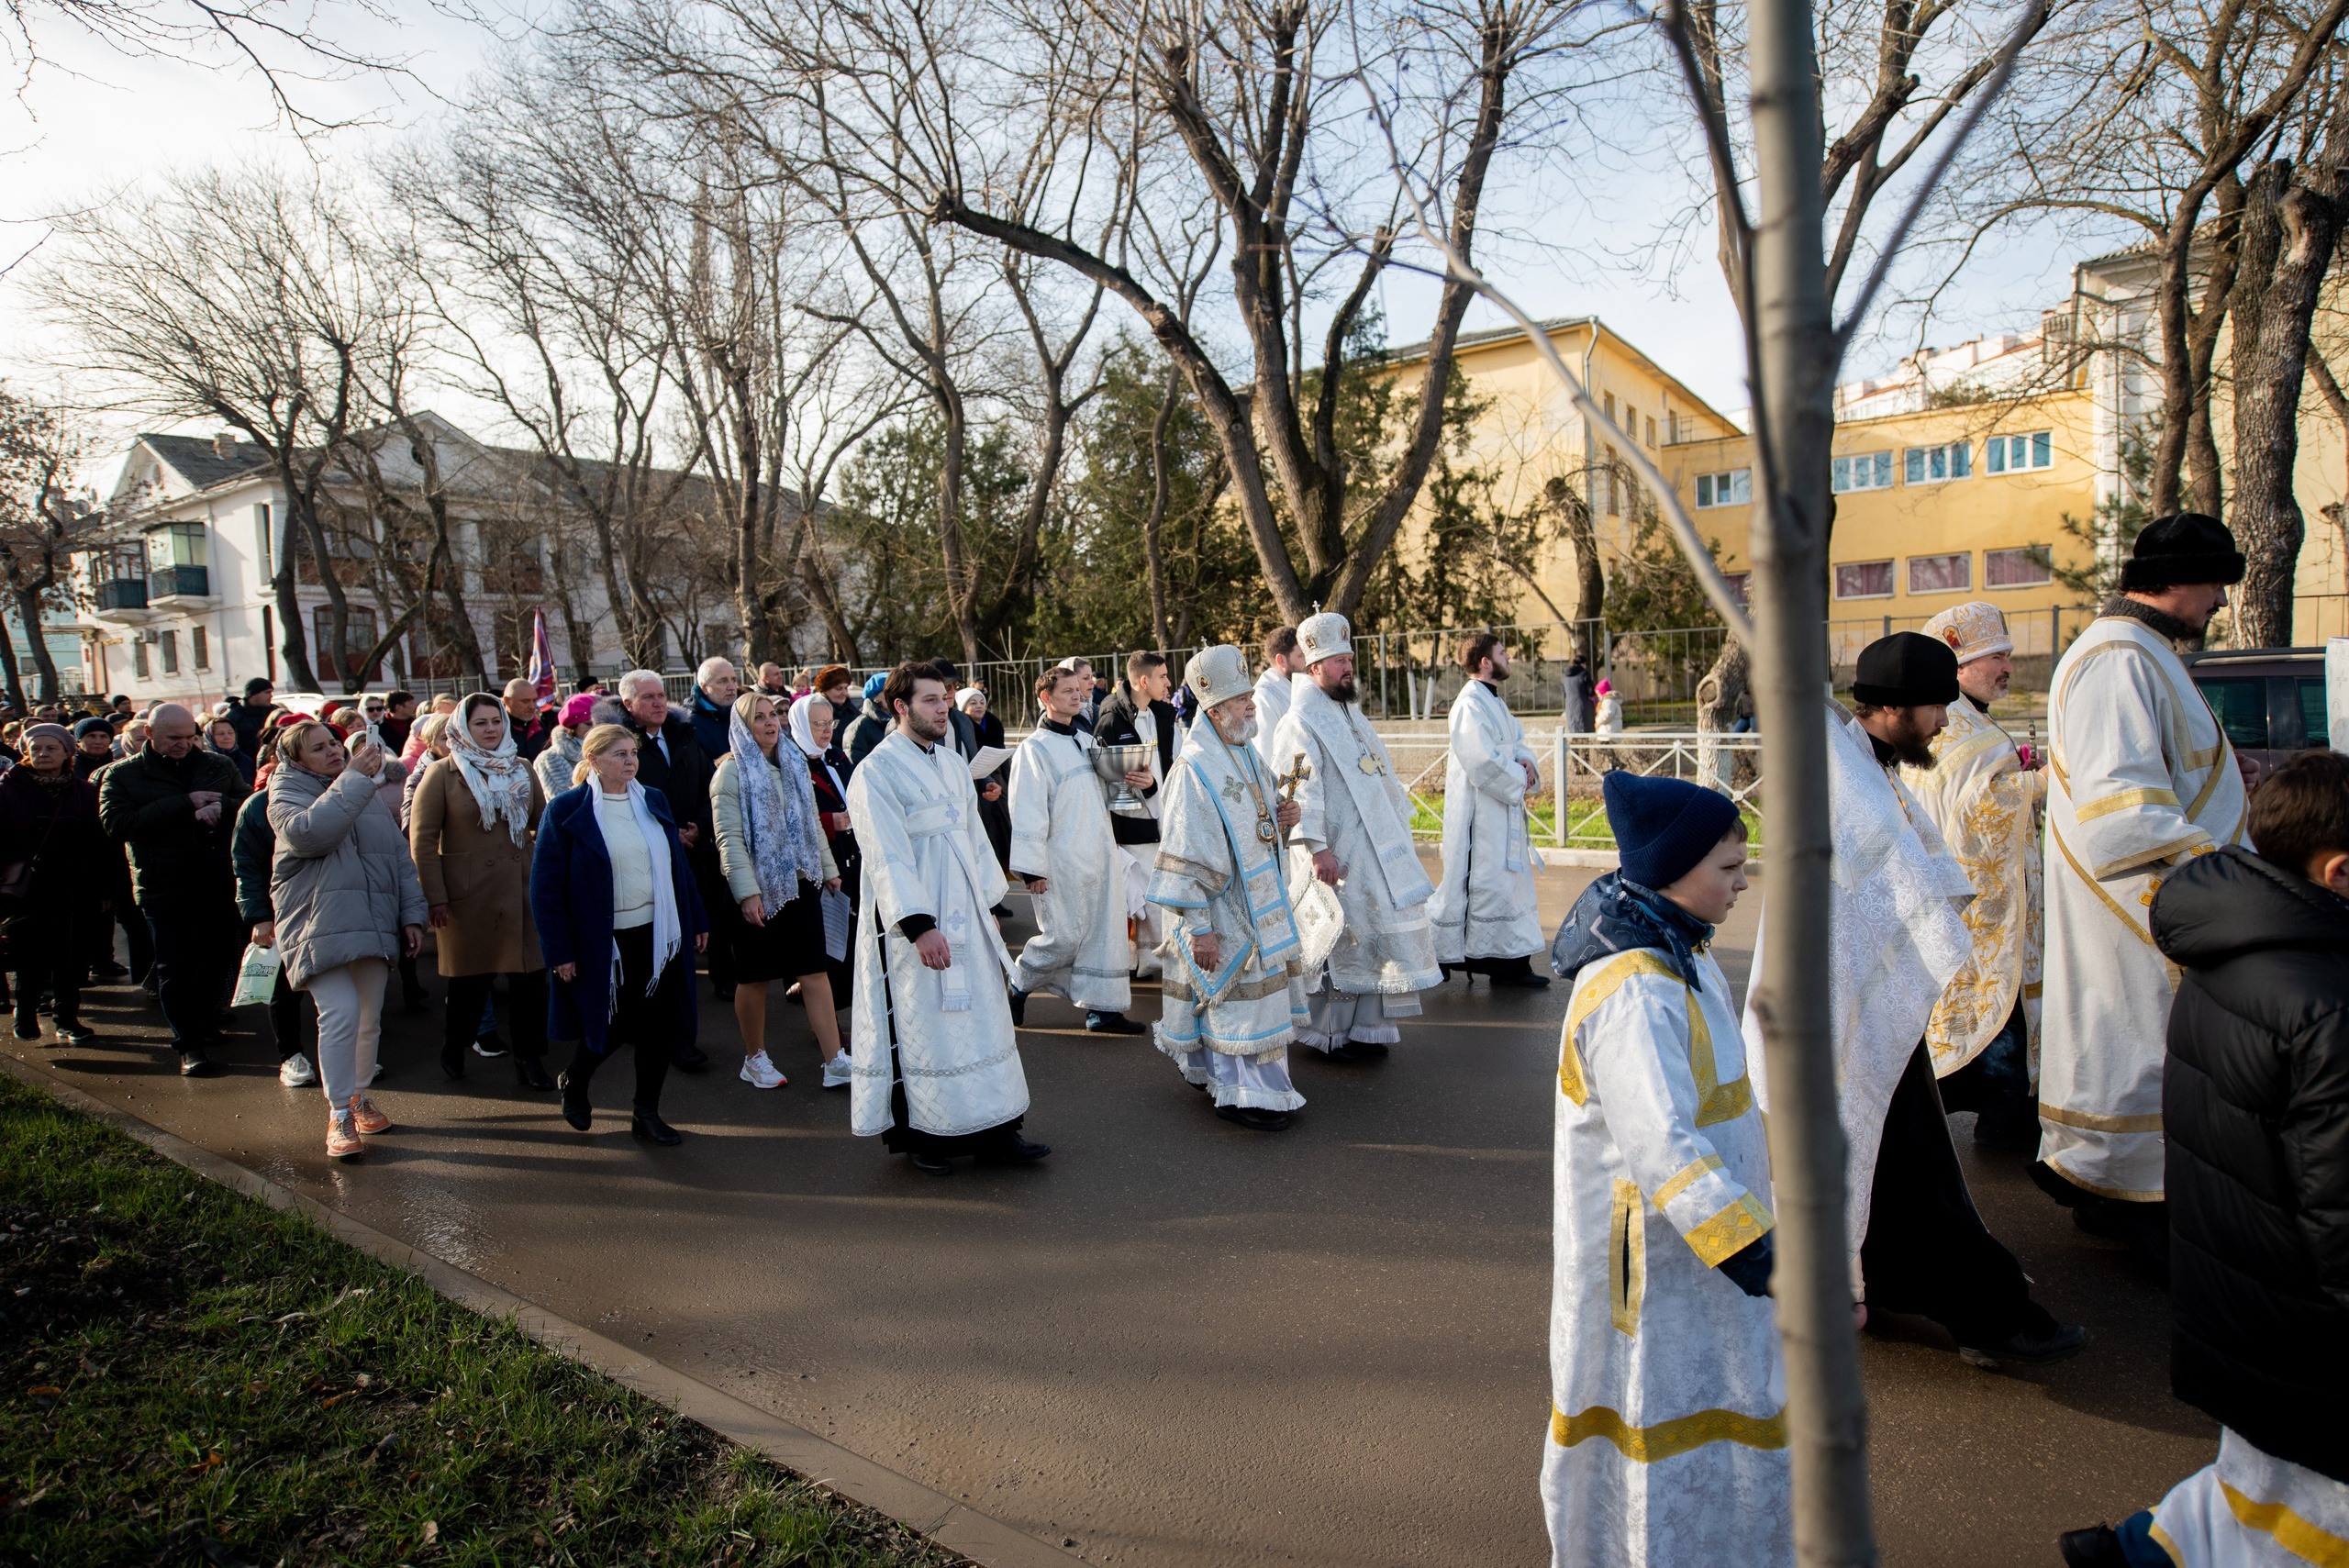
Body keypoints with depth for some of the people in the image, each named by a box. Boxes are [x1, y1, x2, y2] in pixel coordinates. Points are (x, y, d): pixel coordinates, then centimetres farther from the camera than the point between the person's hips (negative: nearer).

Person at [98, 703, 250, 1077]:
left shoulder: (217, 768, 9)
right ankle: (190, 1043, 8)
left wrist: (220, 807, -20)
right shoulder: (123, 775, 1)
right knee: (174, 967, 0)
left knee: (218, 959, 12)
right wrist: (184, 803, -19)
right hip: (164, 888, -2)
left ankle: (205, 1021, 33)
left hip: (218, 884, 3)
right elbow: (116, 824, -14)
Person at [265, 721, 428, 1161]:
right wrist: (353, 779, -20)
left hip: (373, 924, 5)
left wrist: (411, 914, 11)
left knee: (369, 1019, 10)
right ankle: (339, 1113, -5)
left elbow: (400, 856, 17)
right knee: (340, 1013, -16)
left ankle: (358, 1096, 28)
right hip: (319, 924, -5)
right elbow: (308, 832, -22)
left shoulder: (369, 793, 16)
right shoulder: (287, 793, 1)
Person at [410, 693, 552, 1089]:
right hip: (468, 896, -3)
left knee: (531, 974, 0)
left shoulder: (521, 769, 11)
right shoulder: (442, 774, -2)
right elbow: (422, 838, -5)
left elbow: (542, 821, 18)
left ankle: (529, 1059, 12)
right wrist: (434, 897, -10)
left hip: (521, 889, 3)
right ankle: (453, 1051, 32)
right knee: (470, 978, 8)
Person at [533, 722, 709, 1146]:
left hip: (658, 934, 4)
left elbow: (677, 864, 13)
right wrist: (560, 951, -11)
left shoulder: (653, 801, 7)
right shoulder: (566, 810, -8)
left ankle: (646, 1112, 21)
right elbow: (546, 886, -8)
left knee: (661, 1024, 5)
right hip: (604, 940, -4)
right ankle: (573, 1083, 38)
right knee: (613, 1026, 6)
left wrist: (696, 921, 11)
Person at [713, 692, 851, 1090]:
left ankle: (835, 1062, 3)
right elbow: (729, 839, -14)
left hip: (801, 882, 5)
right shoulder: (732, 771, -7)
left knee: (816, 972, 1)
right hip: (759, 888, -5)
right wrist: (747, 892, -20)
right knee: (754, 978, 8)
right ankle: (755, 1059, 25)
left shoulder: (794, 762, 11)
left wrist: (828, 868, 15)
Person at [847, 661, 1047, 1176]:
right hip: (915, 919, -7)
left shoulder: (952, 762, 12)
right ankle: (920, 1134, 18)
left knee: (982, 1014, 9)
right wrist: (920, 925, -24)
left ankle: (991, 1129, 18)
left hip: (965, 914, 7)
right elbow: (887, 857, -18)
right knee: (922, 1022, 2)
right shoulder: (877, 771, -11)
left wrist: (989, 900, 13)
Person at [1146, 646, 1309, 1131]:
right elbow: (1186, 857, -22)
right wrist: (1199, 927, -22)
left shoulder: (1246, 753, 5)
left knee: (1260, 990, 18)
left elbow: (1265, 807, 22)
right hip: (1223, 912, -9)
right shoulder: (1194, 769, -22)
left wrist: (1286, 813, -3)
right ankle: (1241, 1094, 16)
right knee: (1237, 996, 1)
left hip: (1260, 900, 9)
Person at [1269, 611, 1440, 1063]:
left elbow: (1382, 776, 22)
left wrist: (1402, 835, 21)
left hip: (1376, 850, 9)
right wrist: (1316, 847, -26)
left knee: (1369, 939, 12)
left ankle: (1364, 1028, 23)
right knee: (1338, 944, 0)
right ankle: (1330, 1035, 13)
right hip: (1337, 853, -9)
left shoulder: (1349, 713, 16)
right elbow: (1300, 790, -20)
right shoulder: (1301, 721, -13)